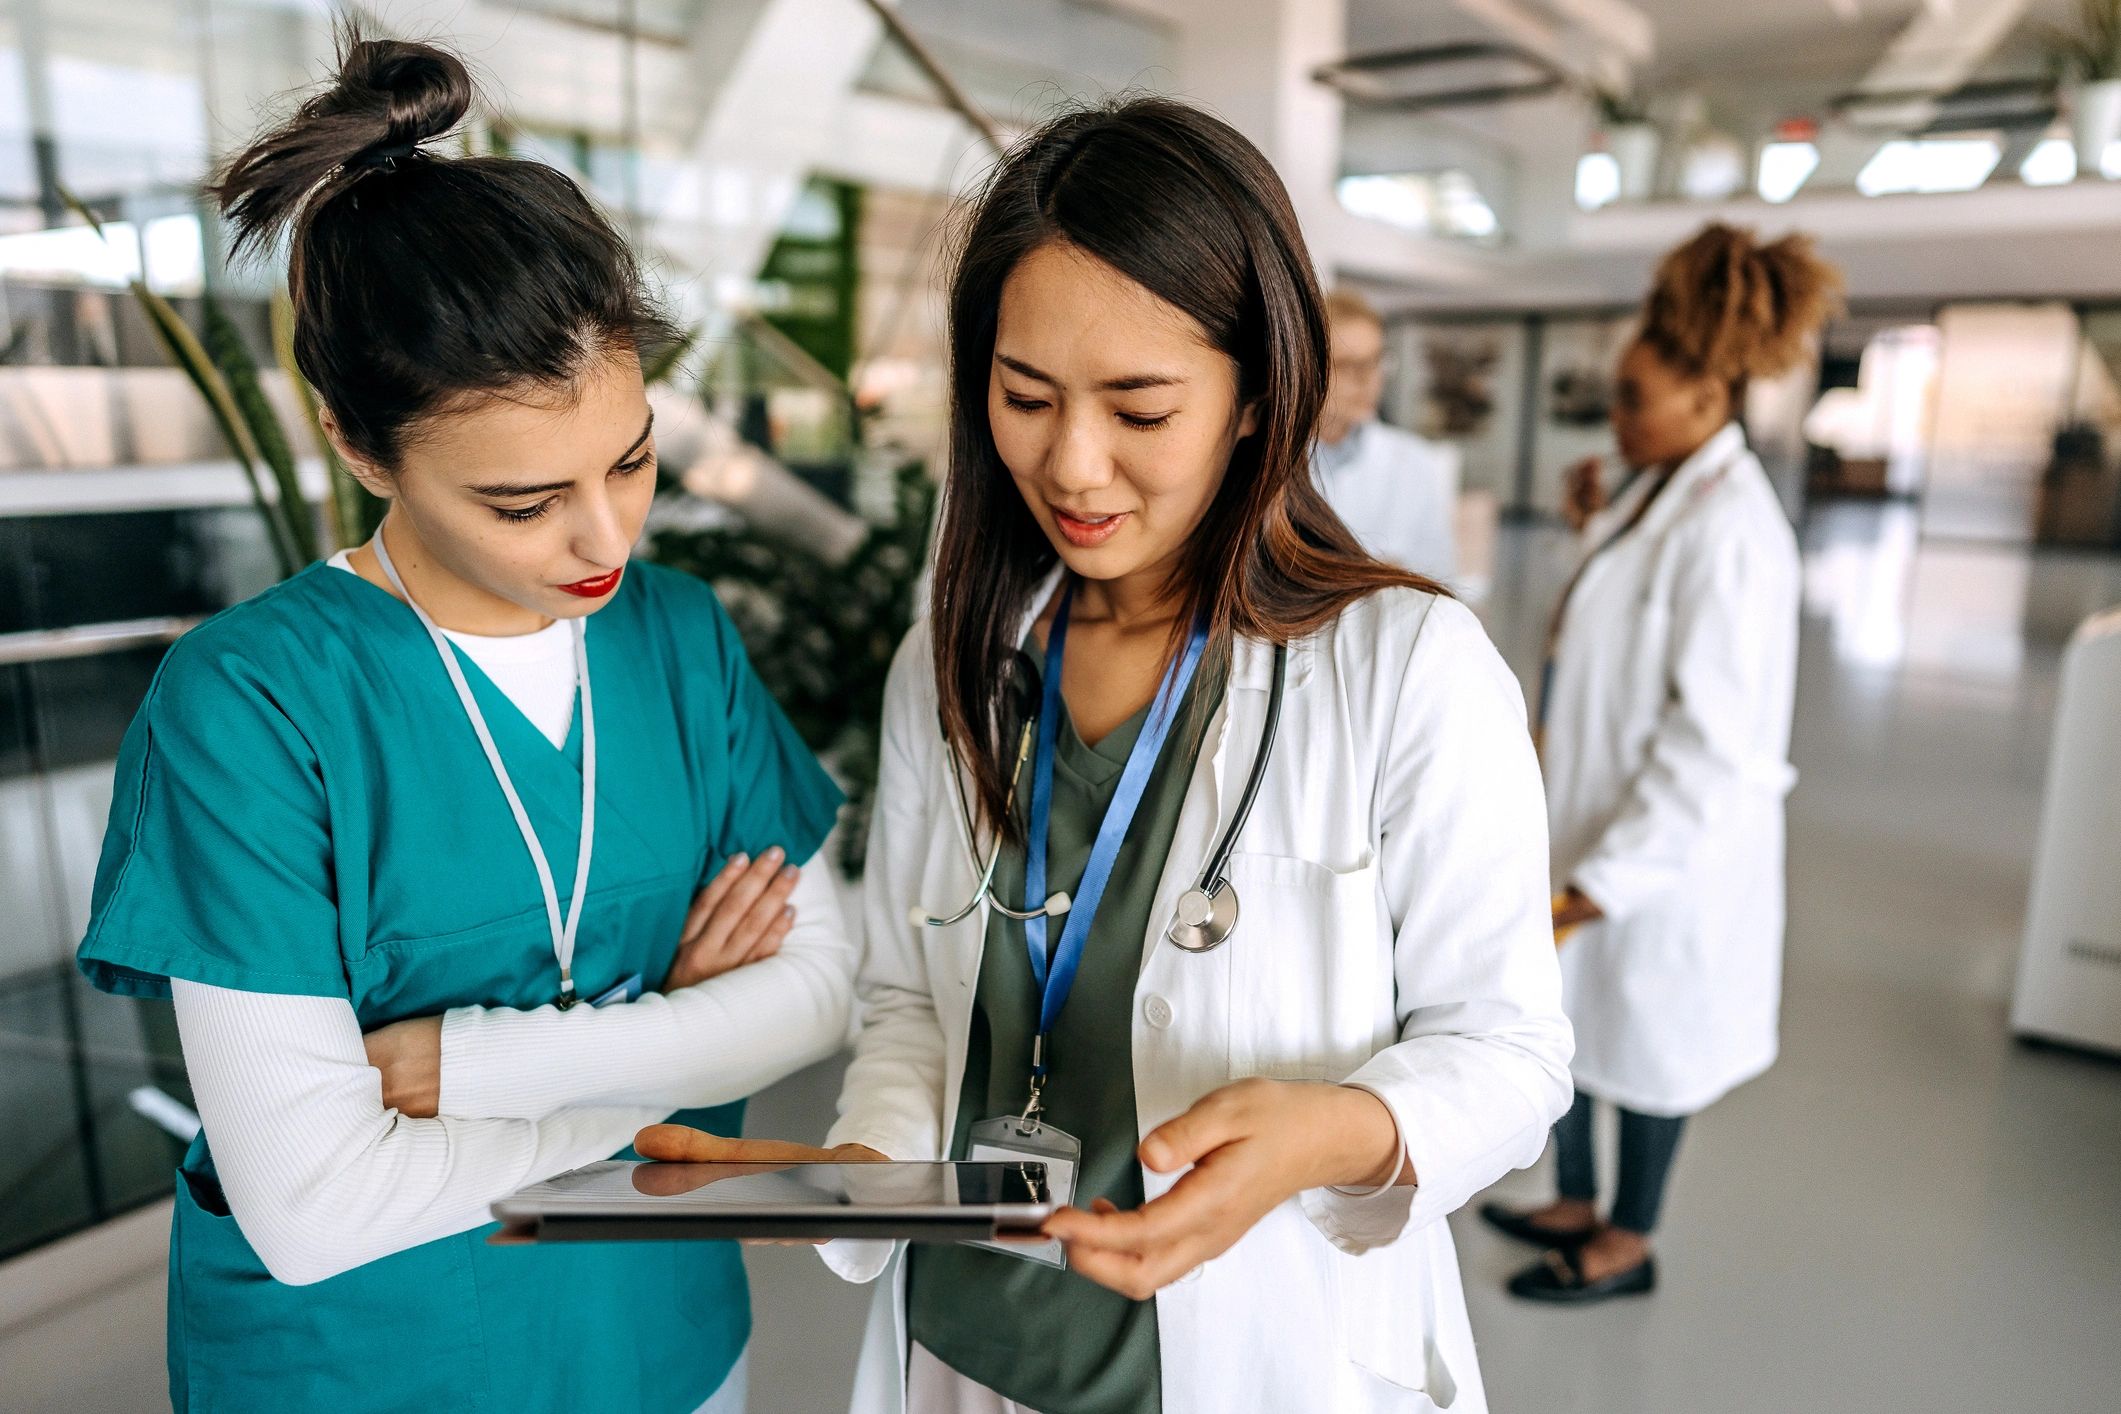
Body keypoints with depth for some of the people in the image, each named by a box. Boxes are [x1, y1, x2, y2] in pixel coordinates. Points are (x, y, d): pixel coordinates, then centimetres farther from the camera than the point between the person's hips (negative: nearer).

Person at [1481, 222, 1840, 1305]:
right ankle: (1577, 1206, 41)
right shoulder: (1658, 495, 6)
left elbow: (1713, 741, -25)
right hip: (1590, 824, 9)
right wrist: (1595, 530, 7)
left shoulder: (1731, 528, -23)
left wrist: (1596, 884, -24)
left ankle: (1628, 1245, 35)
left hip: (1665, 852, -9)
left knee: (1642, 1044, 11)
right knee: (1563, 1014, 19)